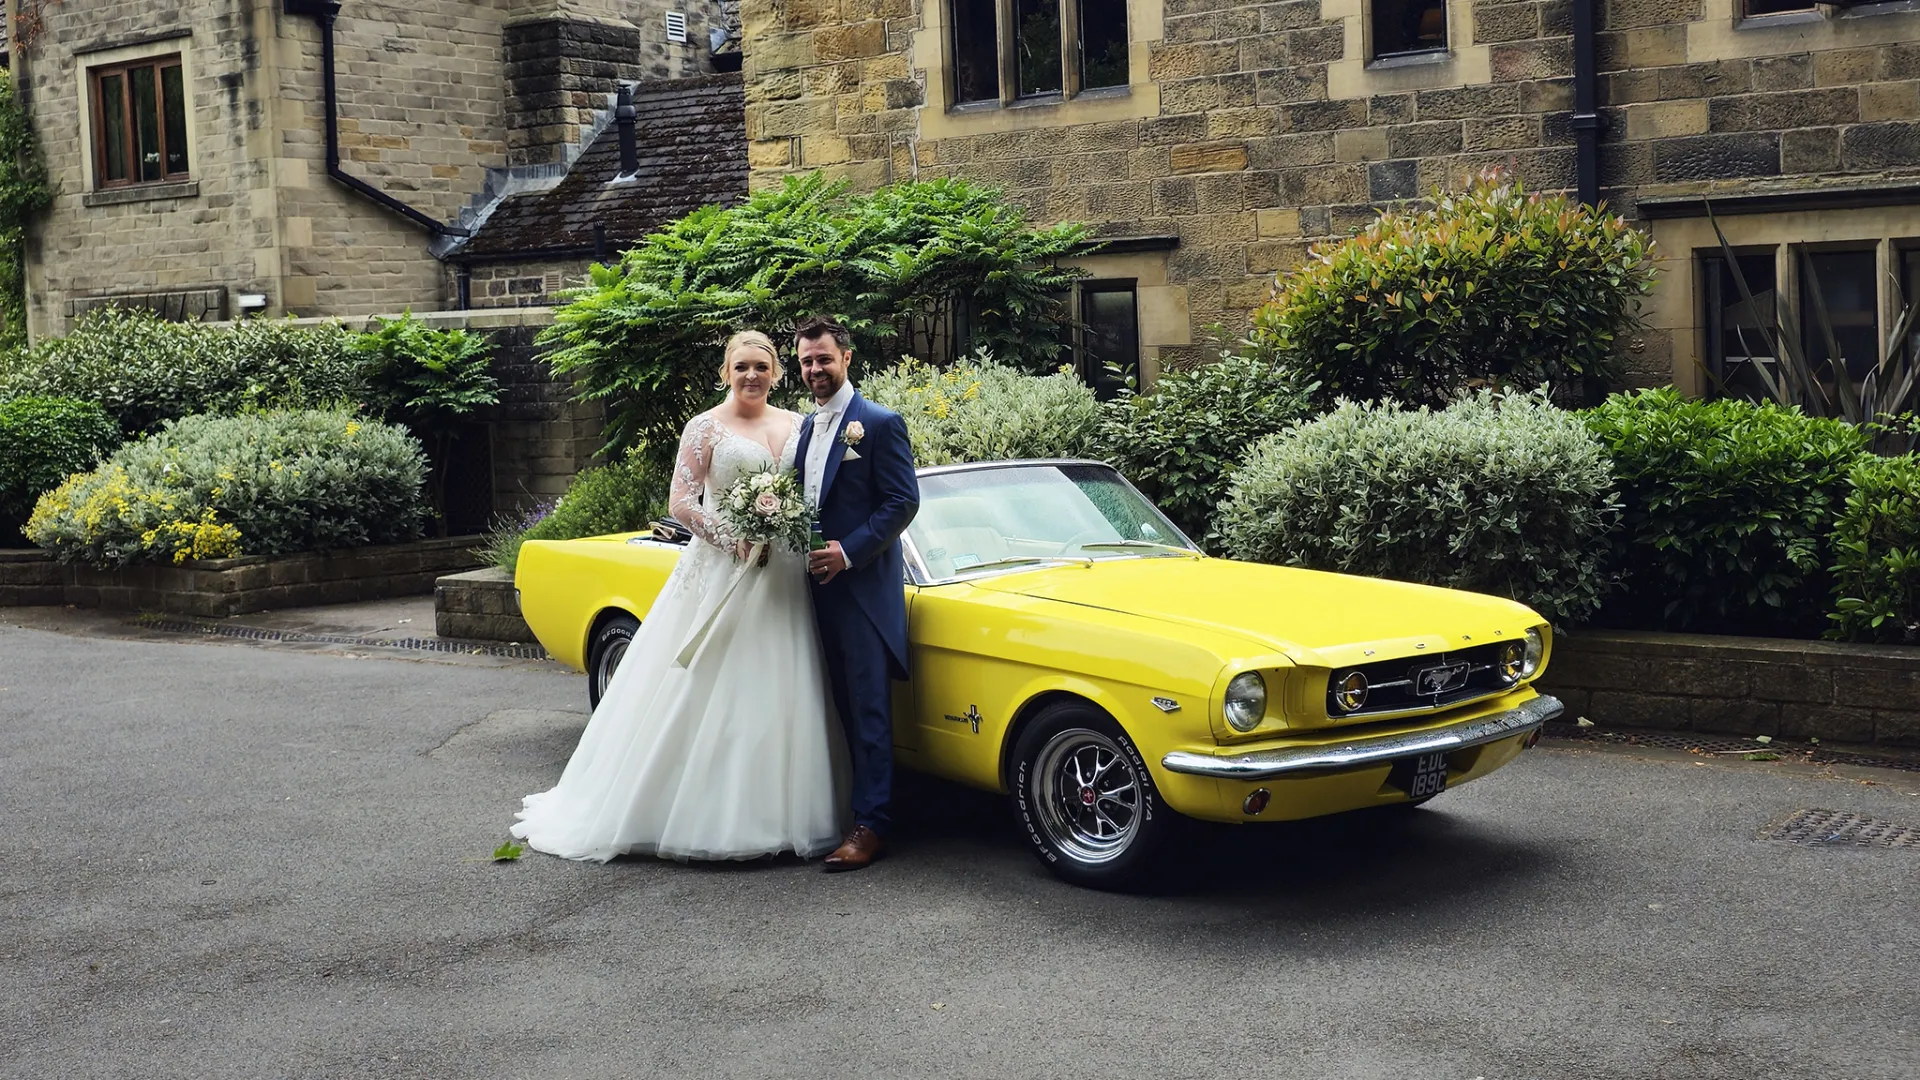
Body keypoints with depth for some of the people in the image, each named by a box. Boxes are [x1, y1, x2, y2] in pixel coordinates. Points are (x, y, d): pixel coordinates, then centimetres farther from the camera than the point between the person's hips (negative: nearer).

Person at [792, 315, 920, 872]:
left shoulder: (880, 423, -7)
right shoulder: (806, 429, 15)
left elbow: (904, 502, -12)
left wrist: (849, 551, -18)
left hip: (864, 587, -7)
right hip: (819, 587, 7)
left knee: (869, 711, -5)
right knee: (842, 706, 13)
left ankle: (870, 825, -2)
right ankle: (847, 805, 20)